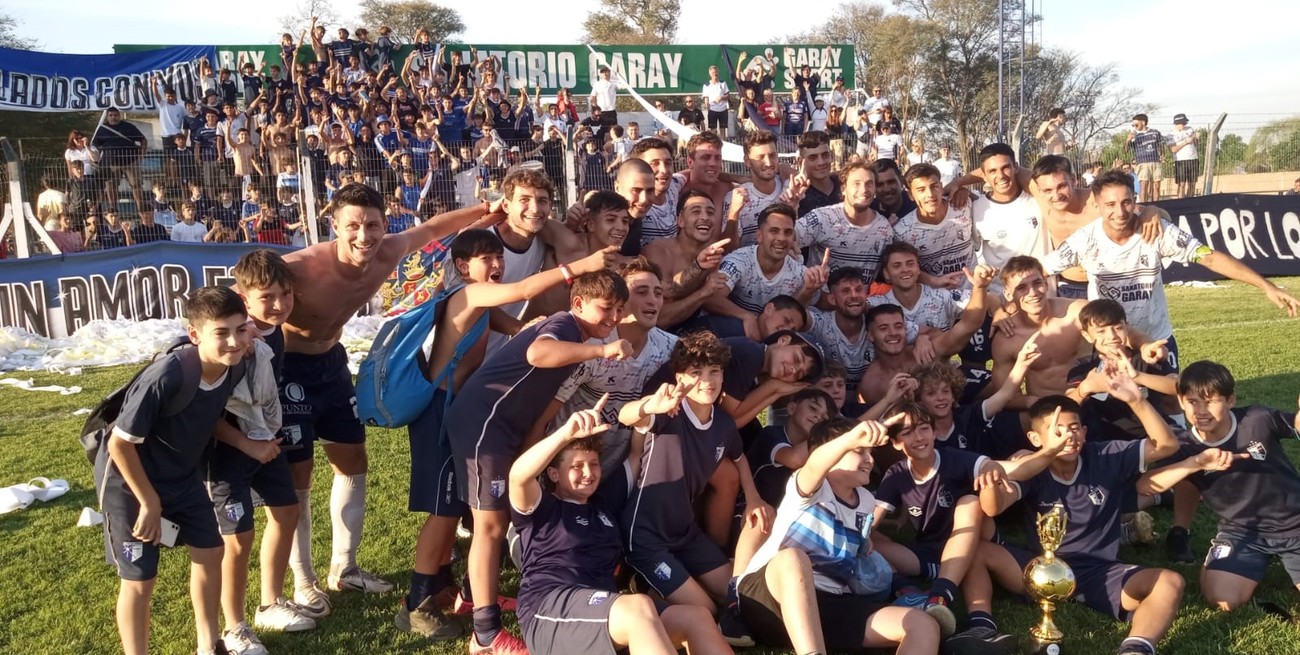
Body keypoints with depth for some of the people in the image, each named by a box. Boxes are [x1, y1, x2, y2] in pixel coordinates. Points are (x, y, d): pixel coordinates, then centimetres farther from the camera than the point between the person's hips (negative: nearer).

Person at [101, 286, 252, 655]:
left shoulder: (233, 369, -15)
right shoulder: (165, 377, -35)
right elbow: (120, 443, -25)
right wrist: (150, 502, -18)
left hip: (183, 479, 7)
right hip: (132, 485, -6)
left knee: (209, 554, 12)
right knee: (140, 581, 1)